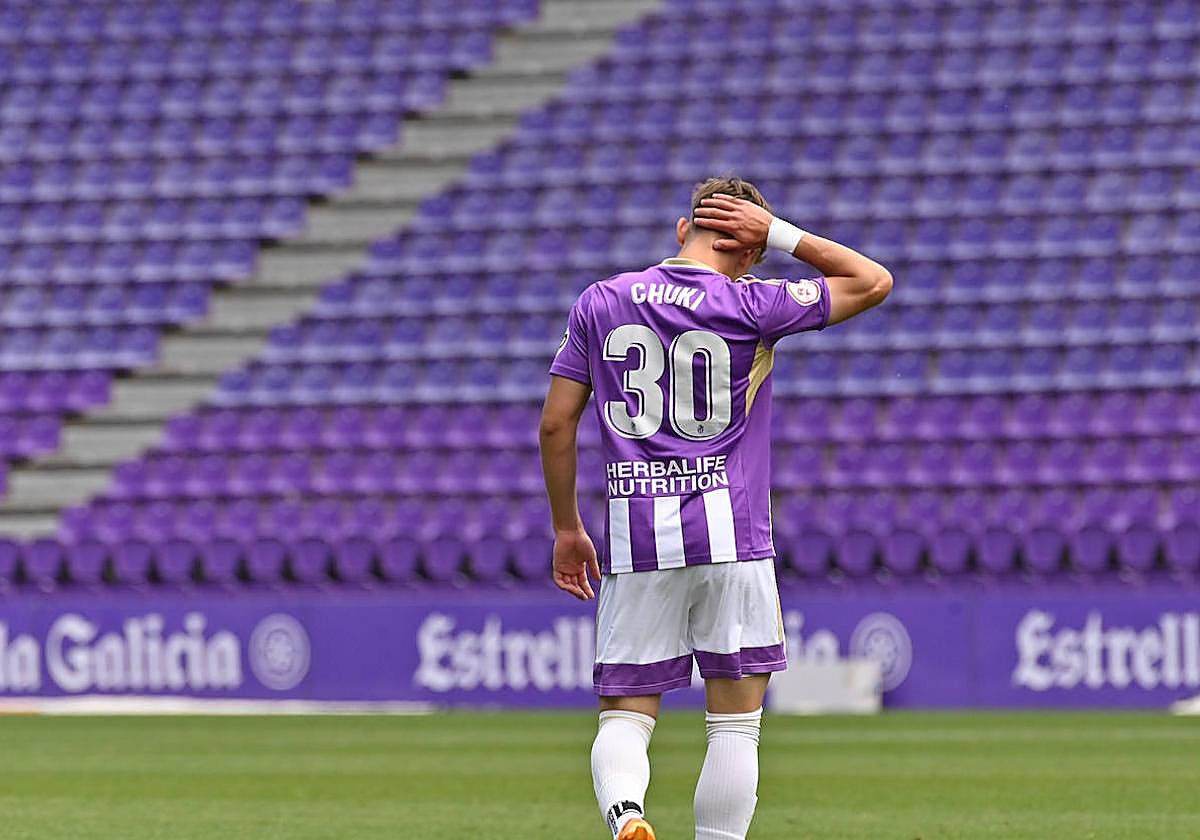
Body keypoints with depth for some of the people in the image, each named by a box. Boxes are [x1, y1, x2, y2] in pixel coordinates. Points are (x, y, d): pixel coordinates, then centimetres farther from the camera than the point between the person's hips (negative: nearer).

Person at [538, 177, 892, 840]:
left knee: (625, 716, 4)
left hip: (633, 537, 2)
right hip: (730, 536, -2)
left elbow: (555, 424, 8)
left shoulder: (601, 303, 7)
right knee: (735, 724, 5)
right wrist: (777, 233, 7)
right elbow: (873, 282, 7)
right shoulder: (749, 305, -3)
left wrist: (567, 529, 17)